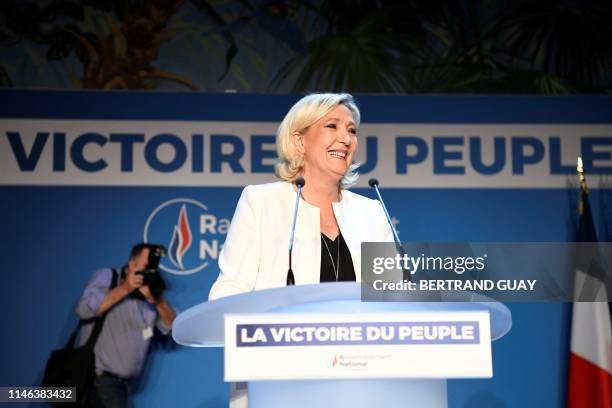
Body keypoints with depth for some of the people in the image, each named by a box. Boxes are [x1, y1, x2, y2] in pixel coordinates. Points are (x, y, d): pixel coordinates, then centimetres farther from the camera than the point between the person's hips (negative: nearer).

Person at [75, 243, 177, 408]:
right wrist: (124, 289, -17)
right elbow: (84, 309, -19)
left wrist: (158, 301, -13)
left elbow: (173, 328, 4)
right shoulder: (106, 277, -3)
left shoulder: (149, 292, 10)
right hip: (98, 378, -7)